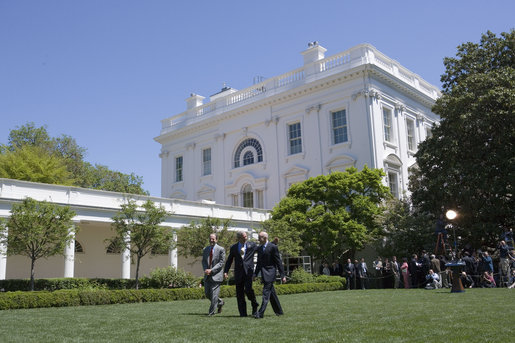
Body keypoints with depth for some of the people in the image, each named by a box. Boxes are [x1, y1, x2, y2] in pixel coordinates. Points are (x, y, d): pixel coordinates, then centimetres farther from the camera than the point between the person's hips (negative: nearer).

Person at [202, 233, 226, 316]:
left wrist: (211, 270, -17)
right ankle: (220, 302, 32)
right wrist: (205, 270, -7)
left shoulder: (221, 249, -6)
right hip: (207, 275, 6)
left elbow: (221, 262, -10)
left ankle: (211, 312, 5)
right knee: (207, 293, 9)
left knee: (214, 293, -6)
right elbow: (203, 261, 12)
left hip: (216, 274, -6)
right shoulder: (206, 249, 11)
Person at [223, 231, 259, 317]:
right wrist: (225, 271, 2)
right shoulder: (233, 248, 12)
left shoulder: (252, 245, 9)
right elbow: (229, 261, 13)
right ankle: (242, 313, 12)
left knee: (248, 289, -17)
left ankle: (254, 306, 10)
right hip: (238, 272, 2)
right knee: (239, 293, 2)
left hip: (249, 271, -2)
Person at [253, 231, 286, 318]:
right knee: (271, 294, 13)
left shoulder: (273, 247, -9)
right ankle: (279, 311, 24)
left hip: (270, 273, -7)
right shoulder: (259, 248, 13)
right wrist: (255, 274, 12)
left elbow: (279, 262, -9)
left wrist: (282, 275, -10)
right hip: (264, 274, 7)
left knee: (266, 293, -12)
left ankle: (260, 313, -15)